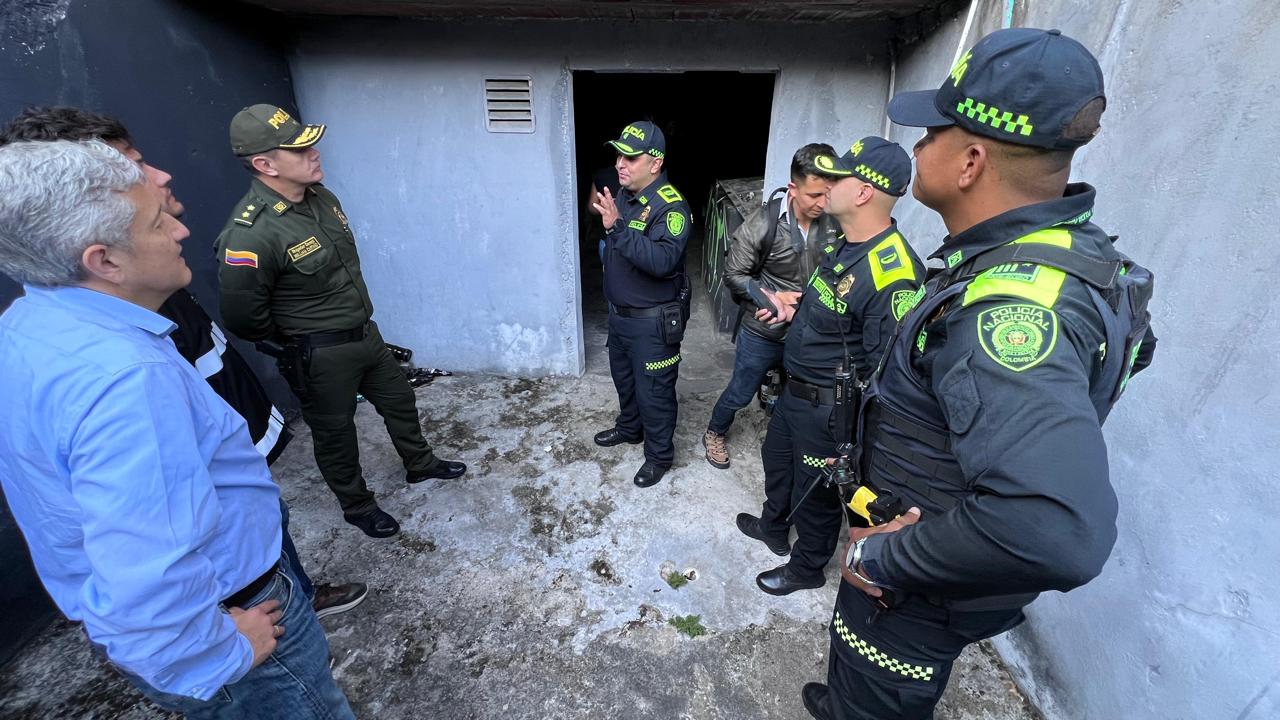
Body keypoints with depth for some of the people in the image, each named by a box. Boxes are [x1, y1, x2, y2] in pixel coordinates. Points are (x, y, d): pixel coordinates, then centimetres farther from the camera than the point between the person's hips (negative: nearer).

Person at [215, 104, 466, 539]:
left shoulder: (321, 196, -2)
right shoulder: (250, 233, -27)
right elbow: (243, 316, -19)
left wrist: (358, 320, 17)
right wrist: (291, 346, -3)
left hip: (366, 331, 8)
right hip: (321, 357, -7)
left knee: (399, 399, 22)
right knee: (335, 432, 13)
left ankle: (419, 464, 46)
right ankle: (357, 506, 36)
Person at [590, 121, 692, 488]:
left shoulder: (671, 206, -22)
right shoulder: (623, 195, 4)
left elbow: (663, 261, -38)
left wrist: (618, 227, -40)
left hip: (653, 321, -8)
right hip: (619, 312, 9)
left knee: (654, 391, 7)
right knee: (623, 376, 25)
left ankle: (659, 455, 28)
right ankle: (629, 428, 50)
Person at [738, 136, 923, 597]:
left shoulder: (892, 271, -30)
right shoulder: (843, 244, 0)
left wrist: (856, 430, -23)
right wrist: (796, 304, 5)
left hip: (828, 407, -9)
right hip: (795, 388, 9)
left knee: (815, 490, 13)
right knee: (777, 457, 28)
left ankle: (806, 569, 42)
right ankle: (773, 527, 56)